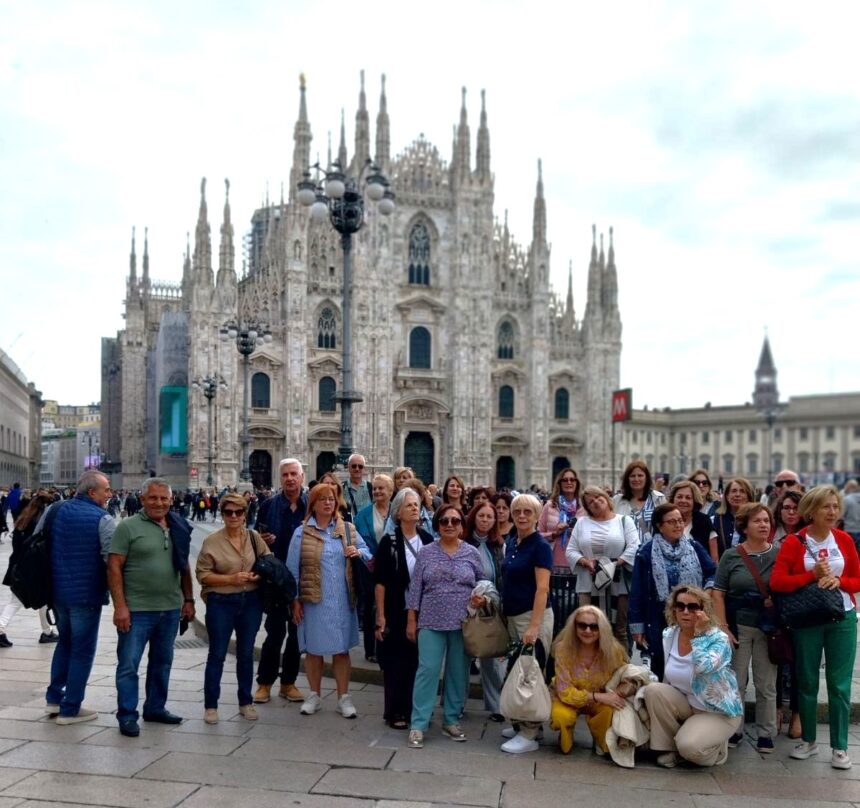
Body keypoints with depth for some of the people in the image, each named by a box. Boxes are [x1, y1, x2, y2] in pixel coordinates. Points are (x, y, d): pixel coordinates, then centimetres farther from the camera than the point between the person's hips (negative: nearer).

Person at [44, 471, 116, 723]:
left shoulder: (54, 510, 3)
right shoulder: (103, 519, -17)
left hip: (57, 591, 7)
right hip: (86, 594, -6)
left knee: (65, 641, 25)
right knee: (82, 651, 6)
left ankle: (53, 698, 28)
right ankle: (70, 709, 12)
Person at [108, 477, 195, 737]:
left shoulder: (179, 528, 8)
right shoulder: (128, 527, -7)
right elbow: (114, 567, -11)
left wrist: (189, 599, 11)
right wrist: (120, 606, -16)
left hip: (171, 608, 5)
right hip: (136, 609, -5)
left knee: (162, 663, 16)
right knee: (129, 664, 1)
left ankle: (156, 708, 29)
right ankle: (127, 716, 12)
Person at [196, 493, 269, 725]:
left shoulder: (254, 537, 3)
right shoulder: (212, 541, -6)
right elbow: (203, 575, -8)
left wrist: (260, 574, -9)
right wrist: (231, 579, -18)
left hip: (251, 601, 3)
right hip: (221, 603, -3)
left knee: (246, 653, 13)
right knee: (217, 655, 5)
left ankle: (246, 702, 26)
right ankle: (210, 705, 17)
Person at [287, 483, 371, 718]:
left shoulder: (348, 529, 7)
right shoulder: (302, 533, 0)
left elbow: (367, 552, 12)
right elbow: (292, 569, 0)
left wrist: (358, 553, -11)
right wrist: (295, 600, -4)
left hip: (342, 601, 2)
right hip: (313, 601, -1)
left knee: (341, 649, 7)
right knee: (314, 649, 9)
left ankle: (344, 697, 17)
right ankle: (314, 695, 24)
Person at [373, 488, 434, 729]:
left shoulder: (428, 540, 4)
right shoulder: (389, 542, -7)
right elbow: (380, 582, -8)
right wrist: (381, 617, -11)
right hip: (397, 612, -4)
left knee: (418, 661, 9)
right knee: (396, 663, 4)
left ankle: (414, 709, 24)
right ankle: (394, 713, 17)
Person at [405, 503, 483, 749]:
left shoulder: (472, 553, 3)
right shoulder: (426, 552, 1)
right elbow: (415, 588, 2)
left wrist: (481, 600, -10)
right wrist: (411, 620, 0)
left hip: (463, 623, 1)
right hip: (431, 622, -1)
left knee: (458, 672, 8)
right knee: (427, 670, -5)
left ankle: (451, 720, 21)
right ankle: (418, 725, 1)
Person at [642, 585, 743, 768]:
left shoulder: (718, 639, -18)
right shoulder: (669, 635, -3)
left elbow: (703, 667, -39)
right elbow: (668, 678, 11)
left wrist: (698, 632, -33)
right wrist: (663, 697, -1)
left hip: (719, 712, -5)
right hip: (686, 705, 5)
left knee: (689, 746, -29)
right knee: (653, 690, -23)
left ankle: (718, 749, 6)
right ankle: (670, 747, -5)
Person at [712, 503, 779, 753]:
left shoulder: (779, 555, 0)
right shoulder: (731, 556, -2)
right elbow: (718, 592, -3)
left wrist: (777, 600, -12)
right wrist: (723, 626, -8)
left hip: (769, 627, 1)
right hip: (738, 626, -1)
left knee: (767, 684, 8)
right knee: (735, 682, 6)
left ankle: (766, 733, 19)